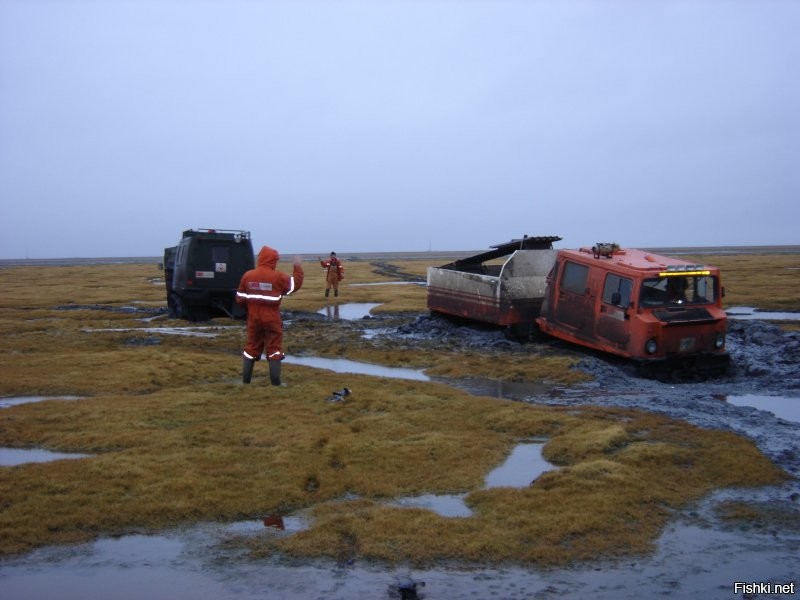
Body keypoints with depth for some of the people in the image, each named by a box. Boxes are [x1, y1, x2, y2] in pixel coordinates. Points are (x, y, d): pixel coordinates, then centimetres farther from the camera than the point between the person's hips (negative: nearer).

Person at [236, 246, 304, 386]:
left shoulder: (248, 276, -1)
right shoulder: (278, 277, -11)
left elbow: (240, 298, 3)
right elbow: (296, 284, 2)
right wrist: (297, 268, 13)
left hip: (254, 318, 3)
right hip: (272, 319, -3)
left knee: (251, 346, 13)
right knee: (274, 348, 3)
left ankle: (245, 379, 16)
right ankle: (275, 382, 2)